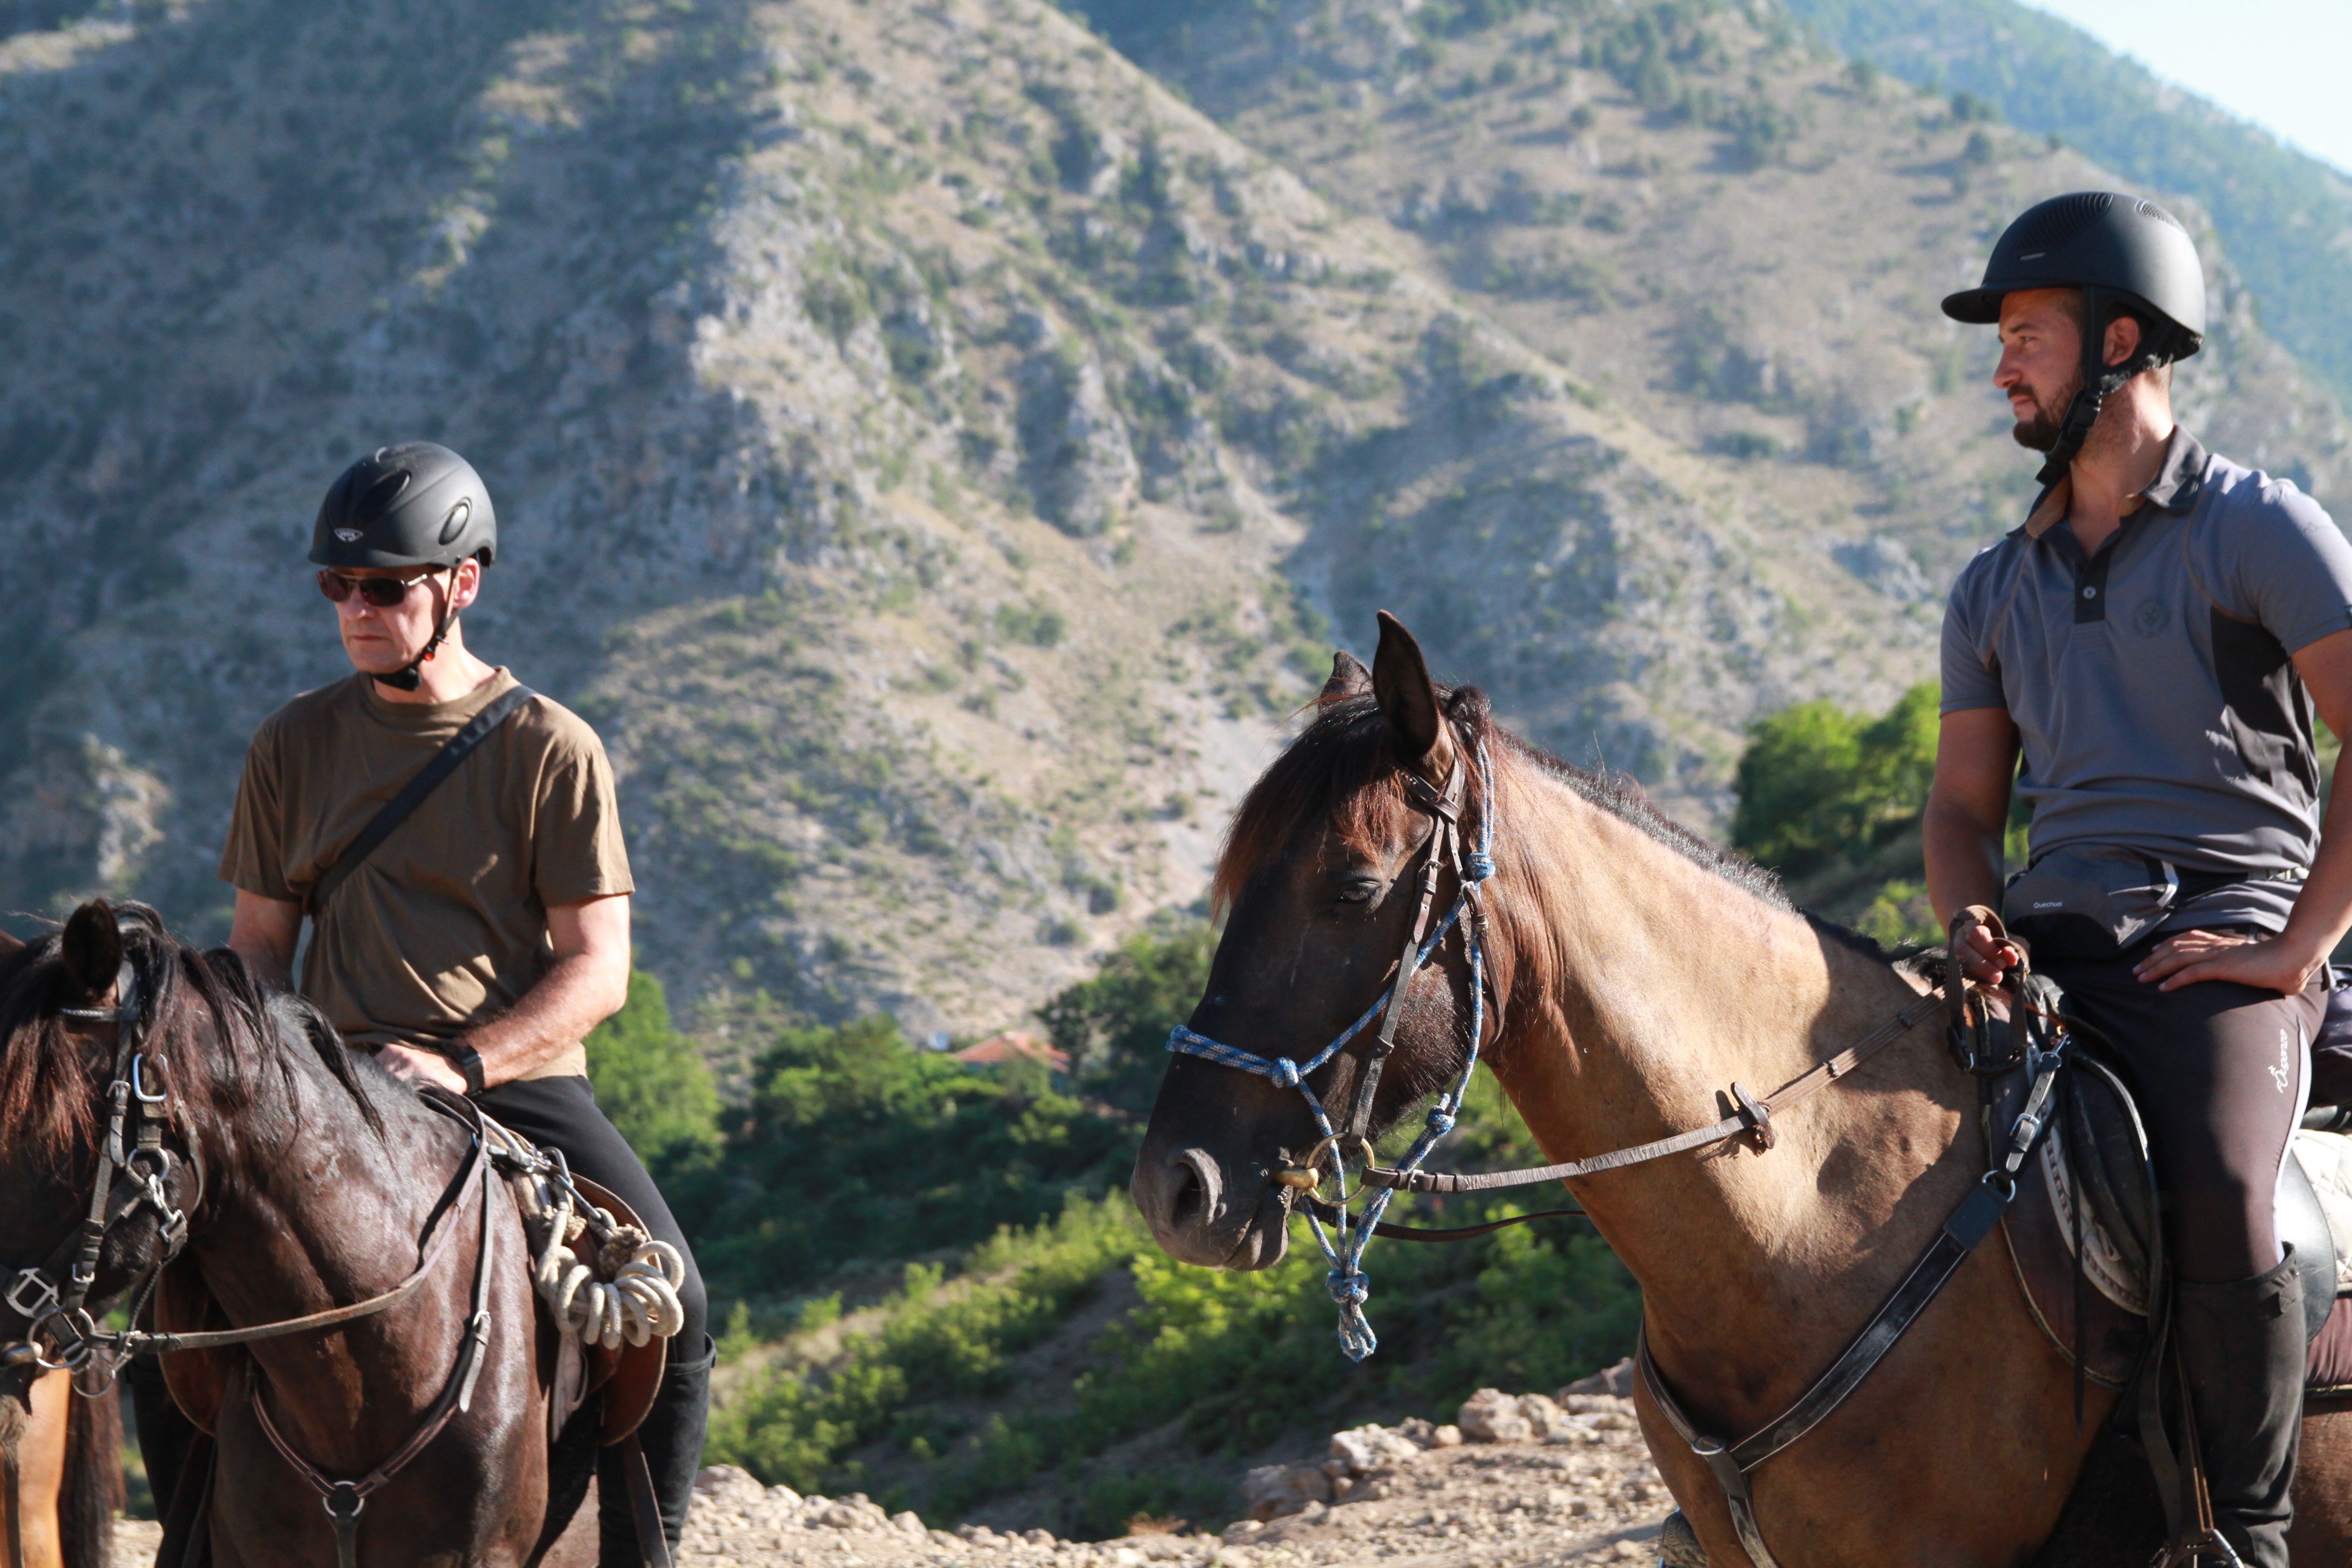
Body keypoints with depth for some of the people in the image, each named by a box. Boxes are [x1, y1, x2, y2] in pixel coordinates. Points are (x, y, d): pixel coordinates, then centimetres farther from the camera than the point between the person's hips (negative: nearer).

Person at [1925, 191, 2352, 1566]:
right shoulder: (1997, 588, 20)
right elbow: (1964, 805, 21)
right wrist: (1975, 936, -1)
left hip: (2225, 950, -6)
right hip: (2053, 953, 6)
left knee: (2219, 1201, -33)